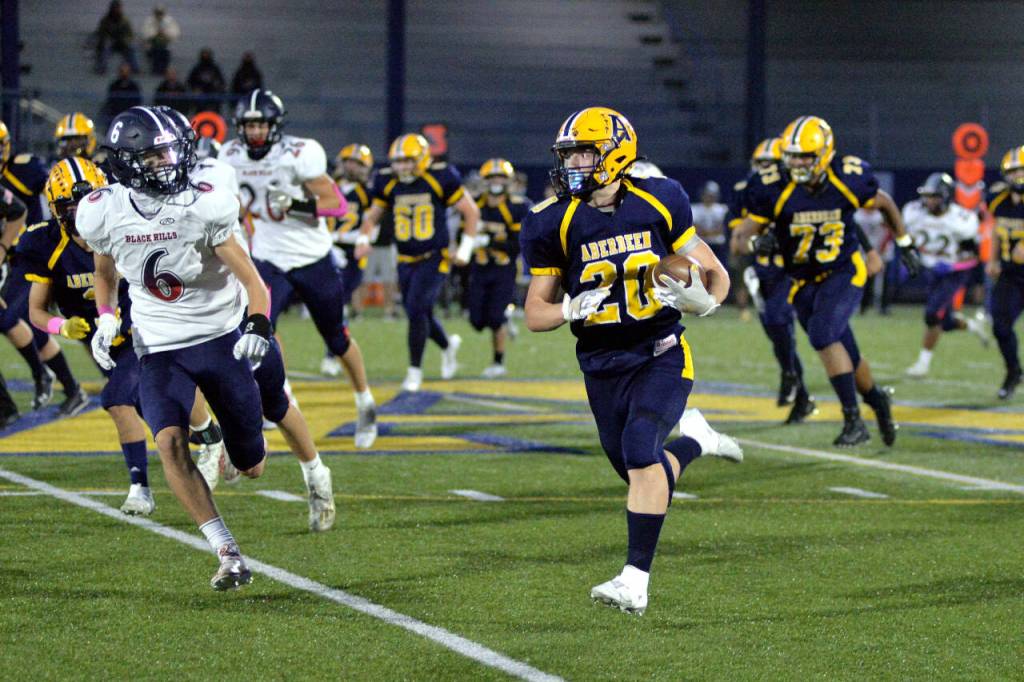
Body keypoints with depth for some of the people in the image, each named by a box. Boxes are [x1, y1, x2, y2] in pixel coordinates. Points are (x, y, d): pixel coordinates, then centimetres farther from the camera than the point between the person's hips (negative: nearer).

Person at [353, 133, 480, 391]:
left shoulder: (441, 179, -11)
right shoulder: (388, 183, 0)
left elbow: (471, 212, -2)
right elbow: (373, 215, 14)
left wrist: (466, 248, -5)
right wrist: (363, 239, -5)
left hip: (434, 258, -5)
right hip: (406, 261, 5)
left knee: (416, 310, -16)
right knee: (421, 315, 12)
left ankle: (415, 370, -4)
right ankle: (448, 345, 43)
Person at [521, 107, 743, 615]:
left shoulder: (658, 202, -5)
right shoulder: (554, 224, -4)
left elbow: (715, 274, 5)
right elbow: (535, 315, 0)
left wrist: (703, 301, -17)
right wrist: (572, 310, -21)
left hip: (662, 356, -3)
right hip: (603, 365, 3)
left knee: (640, 451, -23)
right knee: (644, 474, 6)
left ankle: (636, 580, -21)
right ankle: (694, 440, 40)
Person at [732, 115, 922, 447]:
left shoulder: (849, 180, -16)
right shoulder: (773, 188, -17)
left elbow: (885, 204, 7)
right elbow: (739, 240, -13)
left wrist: (904, 244, 15)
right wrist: (756, 243, -36)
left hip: (844, 272, -3)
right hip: (804, 282, 3)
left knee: (823, 335, -26)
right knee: (846, 357, 10)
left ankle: (853, 419, -17)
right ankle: (877, 401, 40)